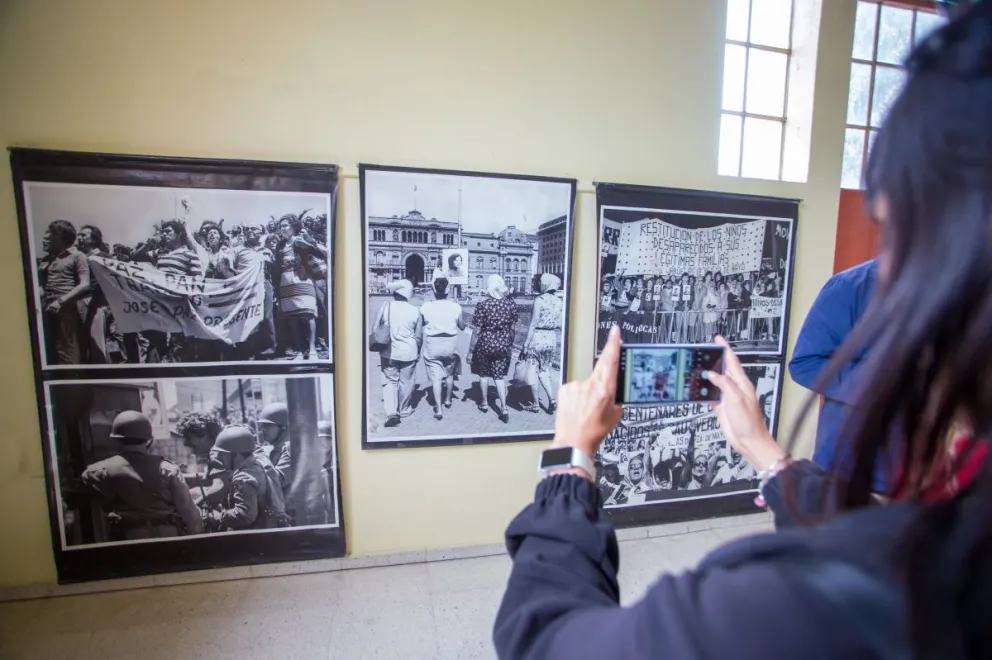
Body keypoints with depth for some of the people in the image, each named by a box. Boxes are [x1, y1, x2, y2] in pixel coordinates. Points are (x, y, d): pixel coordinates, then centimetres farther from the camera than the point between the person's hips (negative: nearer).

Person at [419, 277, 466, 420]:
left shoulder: (425, 307, -10)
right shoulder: (455, 306, -9)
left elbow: (420, 324, 4)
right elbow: (462, 327, 1)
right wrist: (466, 324, 21)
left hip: (432, 345, -1)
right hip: (450, 344, 1)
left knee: (436, 377, 3)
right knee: (449, 373, 22)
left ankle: (438, 409, 0)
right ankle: (448, 399, 39)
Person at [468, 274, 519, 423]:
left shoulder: (483, 305, -14)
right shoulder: (511, 305, -4)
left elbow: (477, 331, -11)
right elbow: (512, 329, 4)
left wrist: (471, 350, -3)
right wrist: (510, 346, 17)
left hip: (485, 344, -2)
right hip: (503, 345, 3)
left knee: (484, 374, 17)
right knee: (499, 375, 10)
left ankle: (484, 403, 31)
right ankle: (504, 408, 0)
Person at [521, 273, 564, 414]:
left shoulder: (540, 300, -14)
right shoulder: (560, 302, 3)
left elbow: (533, 324, -15)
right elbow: (561, 325, 5)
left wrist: (526, 344, -12)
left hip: (537, 338, -6)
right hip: (552, 339, 6)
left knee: (533, 371, 8)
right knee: (544, 371, 19)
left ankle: (535, 404, 16)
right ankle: (552, 399, 7)